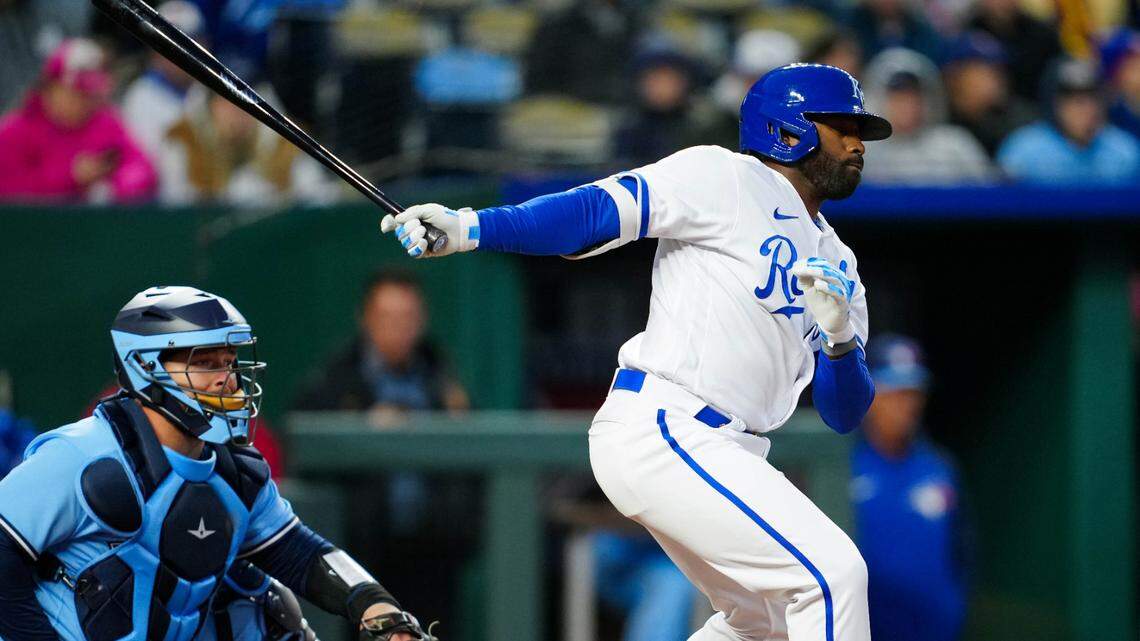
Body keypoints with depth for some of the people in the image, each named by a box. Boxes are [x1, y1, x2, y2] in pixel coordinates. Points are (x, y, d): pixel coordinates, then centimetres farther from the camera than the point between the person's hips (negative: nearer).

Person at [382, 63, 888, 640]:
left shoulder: (835, 263, 20)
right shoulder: (726, 178, -1)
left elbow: (844, 415, 13)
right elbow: (595, 211, -13)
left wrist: (839, 338, -9)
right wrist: (470, 228, -28)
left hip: (724, 454, 10)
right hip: (662, 429, -10)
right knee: (833, 573, -18)